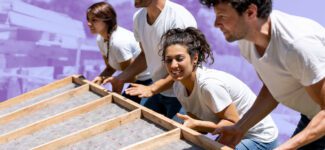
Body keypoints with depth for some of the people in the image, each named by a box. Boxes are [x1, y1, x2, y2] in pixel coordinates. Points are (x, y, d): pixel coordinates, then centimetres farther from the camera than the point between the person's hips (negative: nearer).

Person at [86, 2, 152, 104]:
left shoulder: (118, 41, -30)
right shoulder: (100, 39, -4)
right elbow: (110, 68, 6)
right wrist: (100, 78, -12)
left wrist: (108, 79, -14)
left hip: (150, 80, -8)